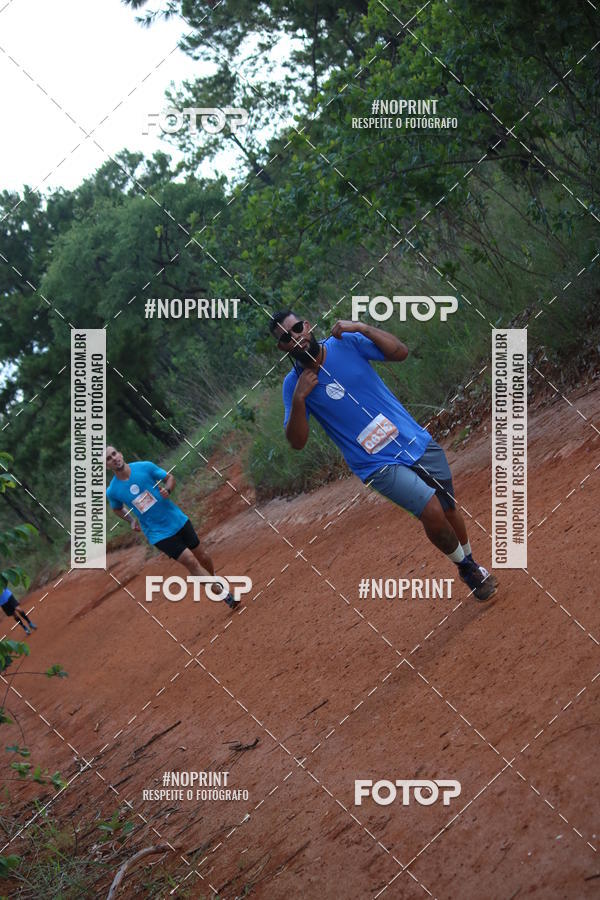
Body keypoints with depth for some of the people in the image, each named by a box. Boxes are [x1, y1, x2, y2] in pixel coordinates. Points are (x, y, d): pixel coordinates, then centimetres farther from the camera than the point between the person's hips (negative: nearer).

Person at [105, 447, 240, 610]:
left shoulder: (145, 467, -9)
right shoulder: (112, 491, -9)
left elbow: (170, 477, 6)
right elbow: (117, 509, 15)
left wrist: (167, 490, -14)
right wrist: (131, 521, -1)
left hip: (177, 520, 2)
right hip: (158, 534, -2)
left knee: (202, 557, 11)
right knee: (190, 561, -14)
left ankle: (214, 582, 41)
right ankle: (225, 596, -6)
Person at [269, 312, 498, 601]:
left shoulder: (346, 343, -3)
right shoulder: (293, 383, -6)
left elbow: (400, 352, -6)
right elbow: (297, 441, -9)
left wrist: (363, 328, -18)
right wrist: (298, 398, -23)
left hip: (417, 440, 3)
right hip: (379, 464, -3)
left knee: (450, 509, 12)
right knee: (432, 510, -19)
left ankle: (470, 560, 40)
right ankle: (466, 568, 8)